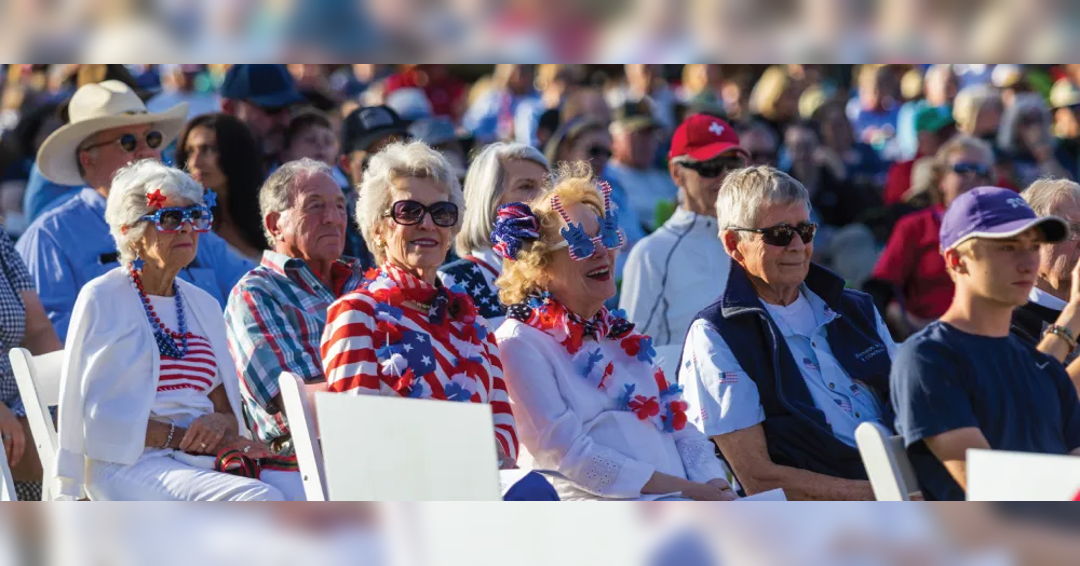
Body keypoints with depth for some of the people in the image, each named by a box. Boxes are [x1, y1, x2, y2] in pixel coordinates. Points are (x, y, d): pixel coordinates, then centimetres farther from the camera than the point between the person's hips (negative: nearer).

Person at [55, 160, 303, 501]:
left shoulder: (204, 306, 21)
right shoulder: (102, 299, 3)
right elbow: (100, 420, -4)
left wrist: (220, 424, -5)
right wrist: (183, 437, -13)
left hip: (205, 460, 6)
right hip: (132, 463, -6)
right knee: (260, 500, -33)